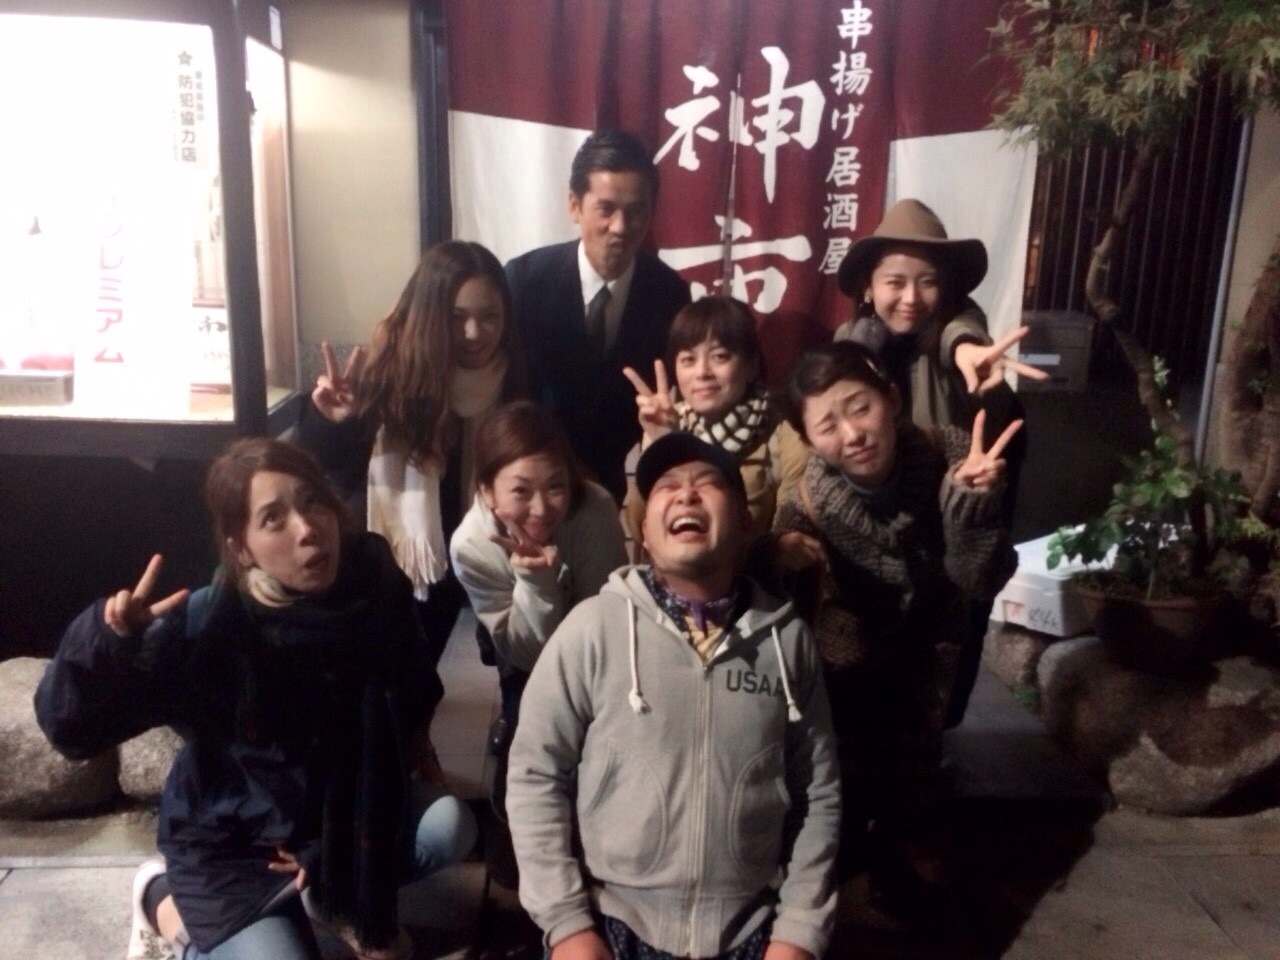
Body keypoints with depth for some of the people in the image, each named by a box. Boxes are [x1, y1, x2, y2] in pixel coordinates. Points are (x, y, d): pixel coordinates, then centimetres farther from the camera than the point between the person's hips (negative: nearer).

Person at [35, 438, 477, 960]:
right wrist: (108, 639, -44)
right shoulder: (205, 627, -28)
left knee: (449, 825, -16)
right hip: (232, 845, -4)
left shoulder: (373, 585, -16)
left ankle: (339, 892, 12)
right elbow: (68, 726, -27)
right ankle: (165, 901, 13)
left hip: (345, 807, 4)